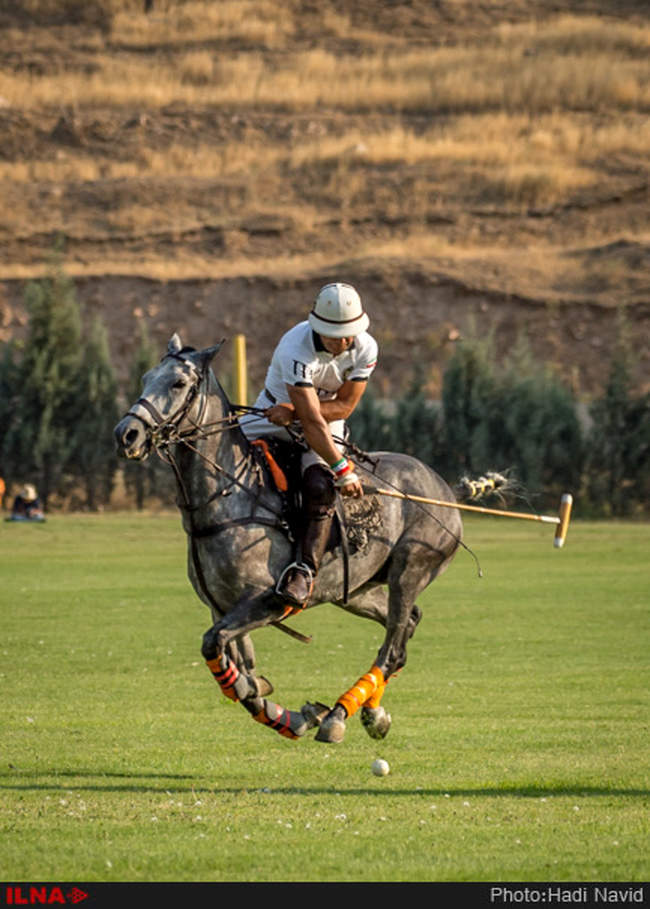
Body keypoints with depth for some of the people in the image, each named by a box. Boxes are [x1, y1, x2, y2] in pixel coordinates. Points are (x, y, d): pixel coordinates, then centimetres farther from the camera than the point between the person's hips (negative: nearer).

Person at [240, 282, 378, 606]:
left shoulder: (365, 349, -19)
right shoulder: (296, 351, -33)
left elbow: (344, 406, -13)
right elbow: (312, 422, -35)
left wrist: (294, 411, -27)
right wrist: (343, 469, -37)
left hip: (328, 428, 1)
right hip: (271, 419, -1)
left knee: (320, 487, -26)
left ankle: (305, 569, -28)